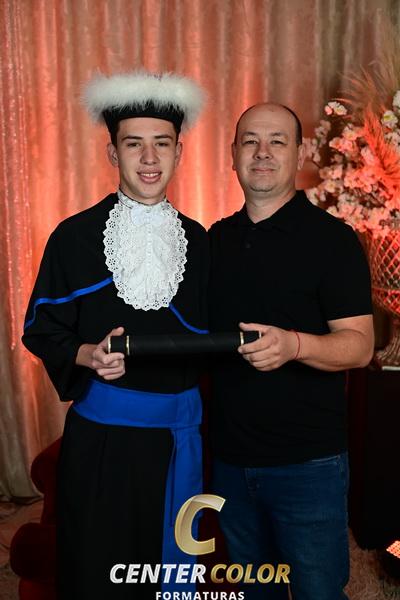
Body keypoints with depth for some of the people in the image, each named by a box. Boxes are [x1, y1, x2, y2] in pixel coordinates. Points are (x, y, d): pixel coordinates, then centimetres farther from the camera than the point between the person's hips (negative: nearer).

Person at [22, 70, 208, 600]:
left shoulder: (197, 239, 4)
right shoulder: (76, 235, -6)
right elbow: (41, 331, -3)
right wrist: (88, 356, -20)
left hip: (178, 431, 3)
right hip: (101, 431, -3)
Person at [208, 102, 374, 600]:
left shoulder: (332, 239, -10)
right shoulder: (216, 239, 7)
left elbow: (359, 344, -16)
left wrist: (294, 345, -33)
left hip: (308, 462, -5)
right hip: (231, 456, 5)